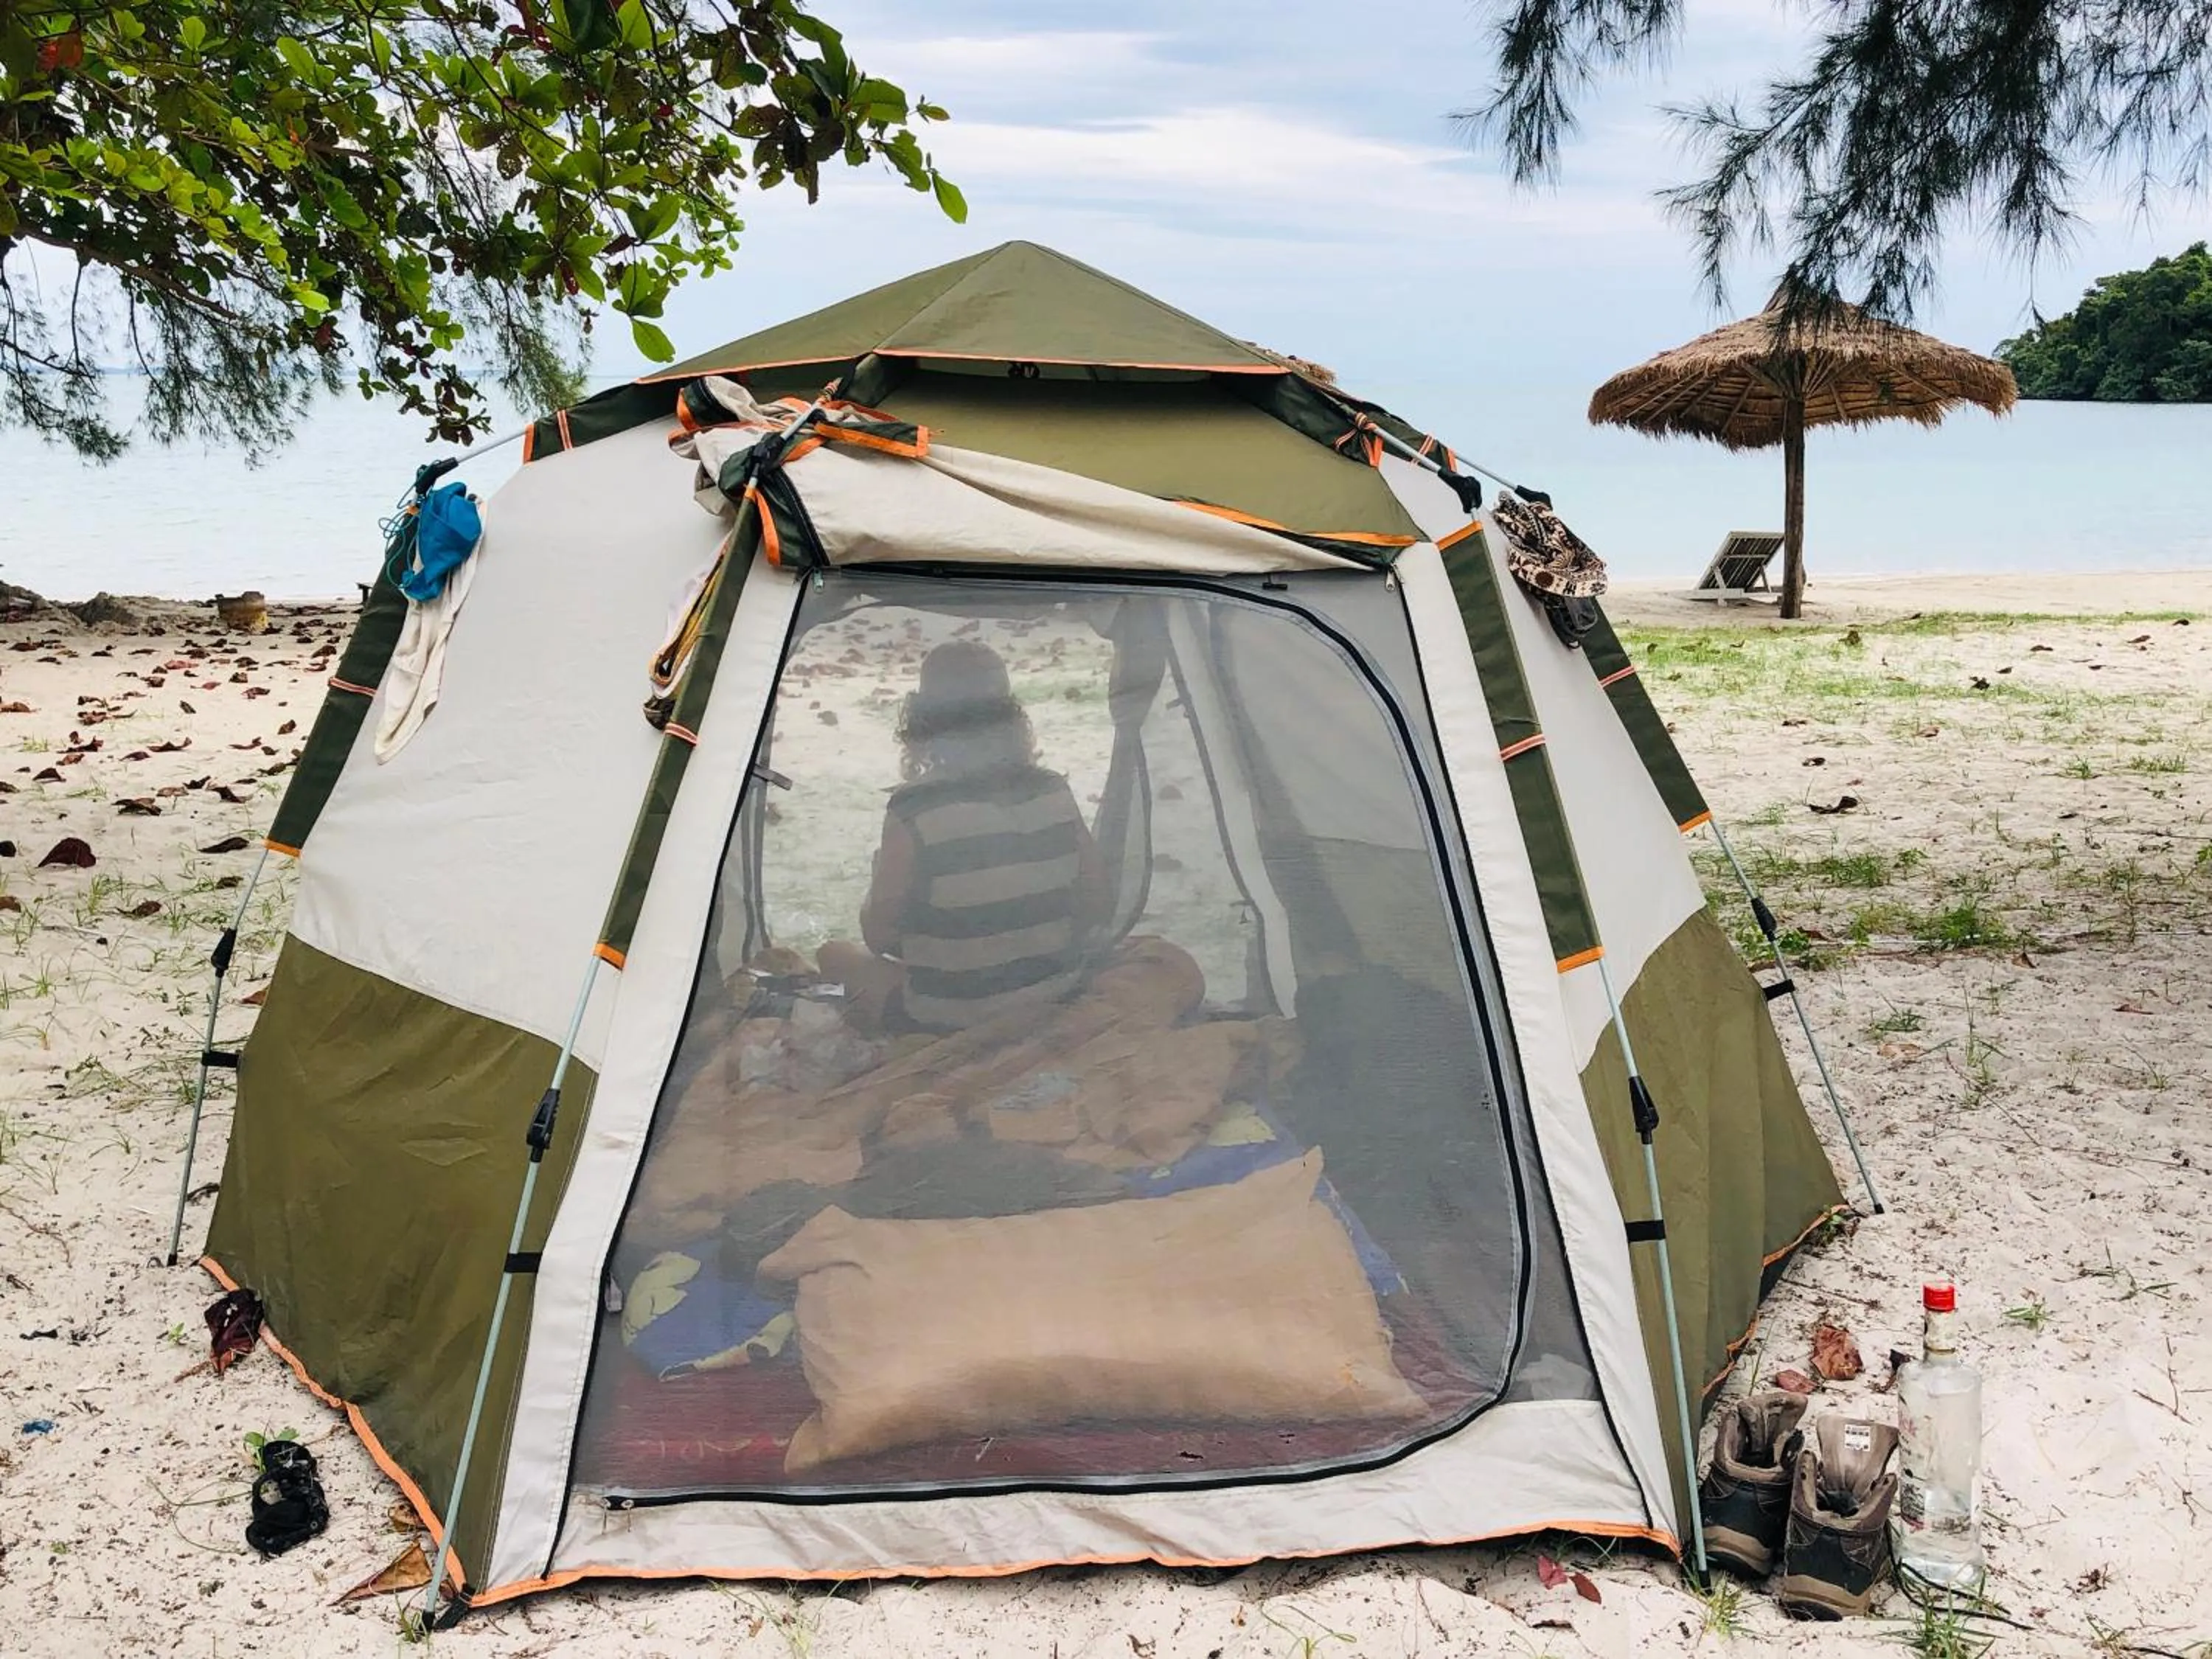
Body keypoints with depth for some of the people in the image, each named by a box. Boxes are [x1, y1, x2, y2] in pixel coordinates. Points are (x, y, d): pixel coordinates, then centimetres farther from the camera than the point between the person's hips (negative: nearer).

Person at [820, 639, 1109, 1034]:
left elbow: (879, 936, -10)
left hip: (948, 1024, -5)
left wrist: (882, 872, 8)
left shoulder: (913, 813, -21)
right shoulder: (1054, 794, -8)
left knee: (835, 956, 21)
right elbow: (1098, 906, 2)